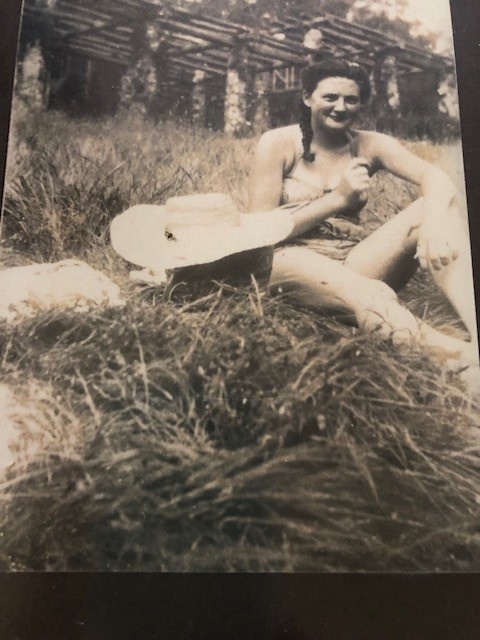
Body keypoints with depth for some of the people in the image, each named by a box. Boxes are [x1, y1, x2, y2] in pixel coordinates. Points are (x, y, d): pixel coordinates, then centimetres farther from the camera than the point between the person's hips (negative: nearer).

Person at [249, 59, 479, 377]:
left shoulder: (371, 145, 6)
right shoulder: (279, 144, 0)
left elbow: (436, 178, -11)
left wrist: (435, 220, -35)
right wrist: (338, 198, -14)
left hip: (355, 264, 3)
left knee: (438, 206, -21)